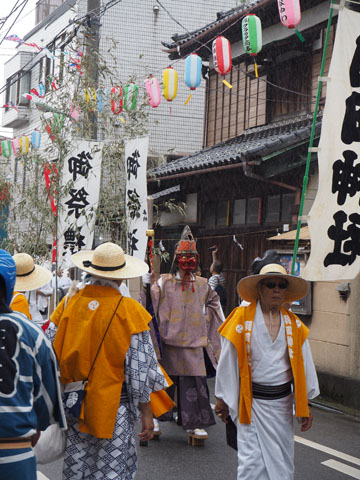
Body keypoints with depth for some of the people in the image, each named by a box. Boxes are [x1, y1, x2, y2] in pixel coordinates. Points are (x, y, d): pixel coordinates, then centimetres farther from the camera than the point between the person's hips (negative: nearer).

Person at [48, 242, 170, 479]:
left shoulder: (68, 304, -1)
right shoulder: (129, 311, -11)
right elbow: (139, 368, -10)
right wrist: (146, 412, 0)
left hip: (72, 408, 4)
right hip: (114, 409, -4)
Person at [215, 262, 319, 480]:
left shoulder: (294, 324, 5)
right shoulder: (242, 319, -6)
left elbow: (304, 364, 10)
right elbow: (228, 362, -1)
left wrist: (305, 404, 9)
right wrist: (222, 399, 2)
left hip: (282, 402, 4)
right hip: (251, 402, -4)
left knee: (282, 461, 10)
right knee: (252, 460, -5)